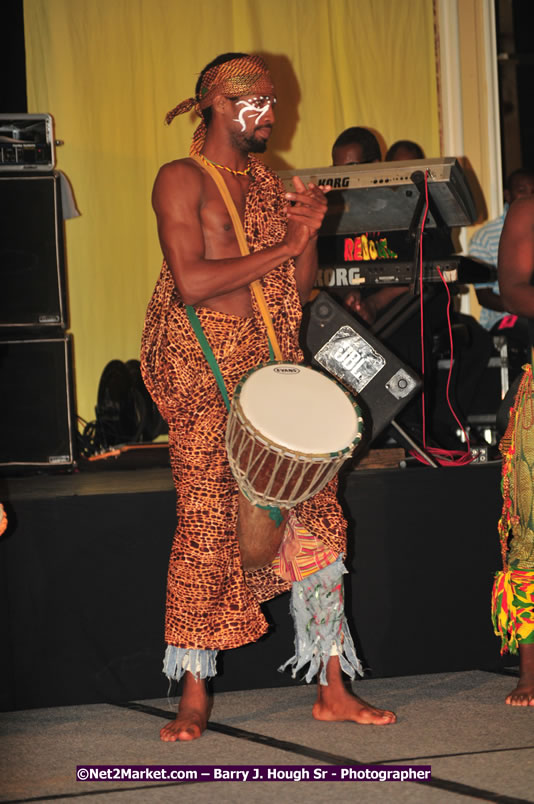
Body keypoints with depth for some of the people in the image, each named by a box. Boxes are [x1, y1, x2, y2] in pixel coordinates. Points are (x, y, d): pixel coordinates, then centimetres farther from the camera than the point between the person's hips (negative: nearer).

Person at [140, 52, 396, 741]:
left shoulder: (268, 185, 19)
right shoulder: (182, 179, -3)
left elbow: (300, 289, 16)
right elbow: (191, 283, -16)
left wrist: (310, 231, -2)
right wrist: (282, 246, -10)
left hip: (273, 363, 6)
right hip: (204, 369, -6)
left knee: (315, 517, 1)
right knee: (206, 529, -5)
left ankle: (333, 689, 7)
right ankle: (194, 697, 7)